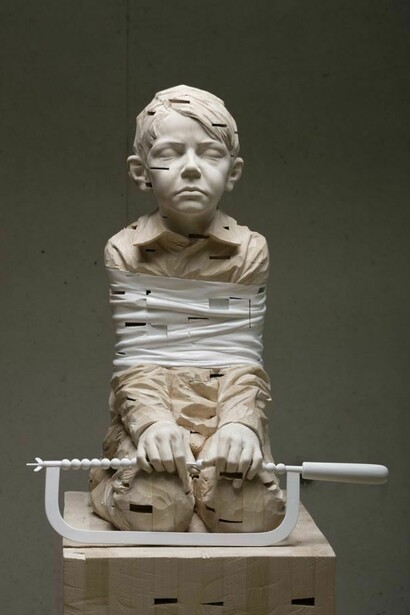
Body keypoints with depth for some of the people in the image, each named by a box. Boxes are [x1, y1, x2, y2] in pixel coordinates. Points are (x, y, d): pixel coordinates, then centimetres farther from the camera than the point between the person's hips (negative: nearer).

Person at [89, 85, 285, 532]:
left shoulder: (249, 250, 4)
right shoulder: (125, 250, 1)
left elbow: (245, 357, -1)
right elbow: (134, 357, -4)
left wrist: (240, 421, -19)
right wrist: (151, 419, -22)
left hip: (224, 411, 1)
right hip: (150, 408, -1)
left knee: (252, 515, -23)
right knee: (154, 510, -27)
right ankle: (120, 479, 9)